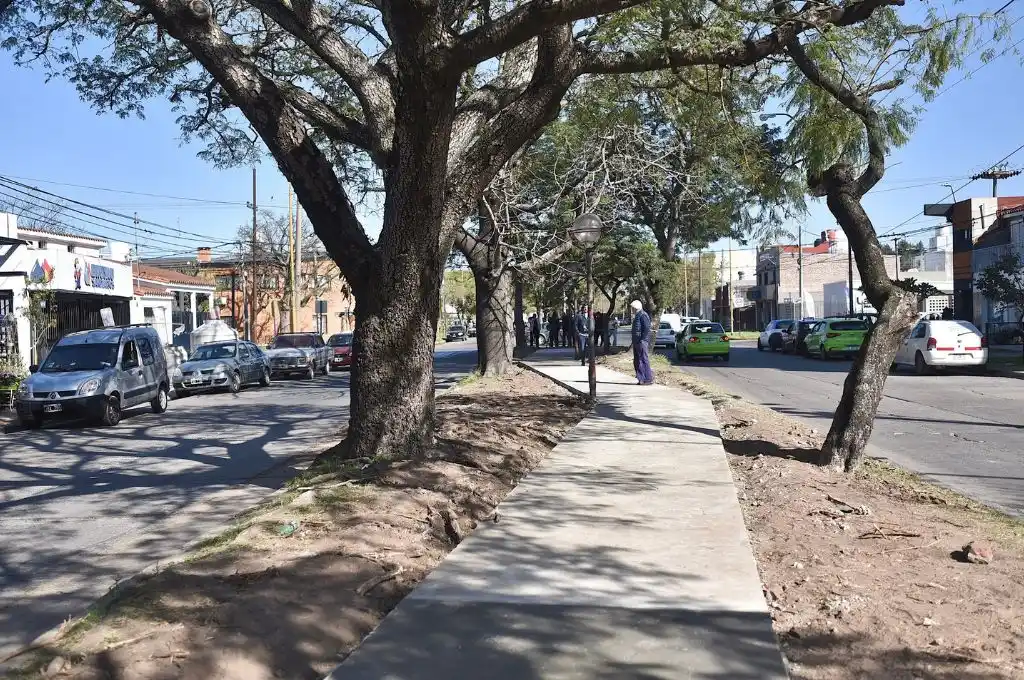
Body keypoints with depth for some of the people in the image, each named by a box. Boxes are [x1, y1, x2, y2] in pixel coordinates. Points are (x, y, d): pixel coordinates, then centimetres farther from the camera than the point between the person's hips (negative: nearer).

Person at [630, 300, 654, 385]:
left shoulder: (643, 315, -13)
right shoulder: (637, 316, 19)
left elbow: (647, 329, -19)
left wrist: (642, 340, -22)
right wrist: (633, 336, 17)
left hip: (641, 342, -11)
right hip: (636, 342, 11)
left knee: (644, 360, -8)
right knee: (637, 361, 11)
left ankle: (649, 379, -4)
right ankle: (641, 379, 16)